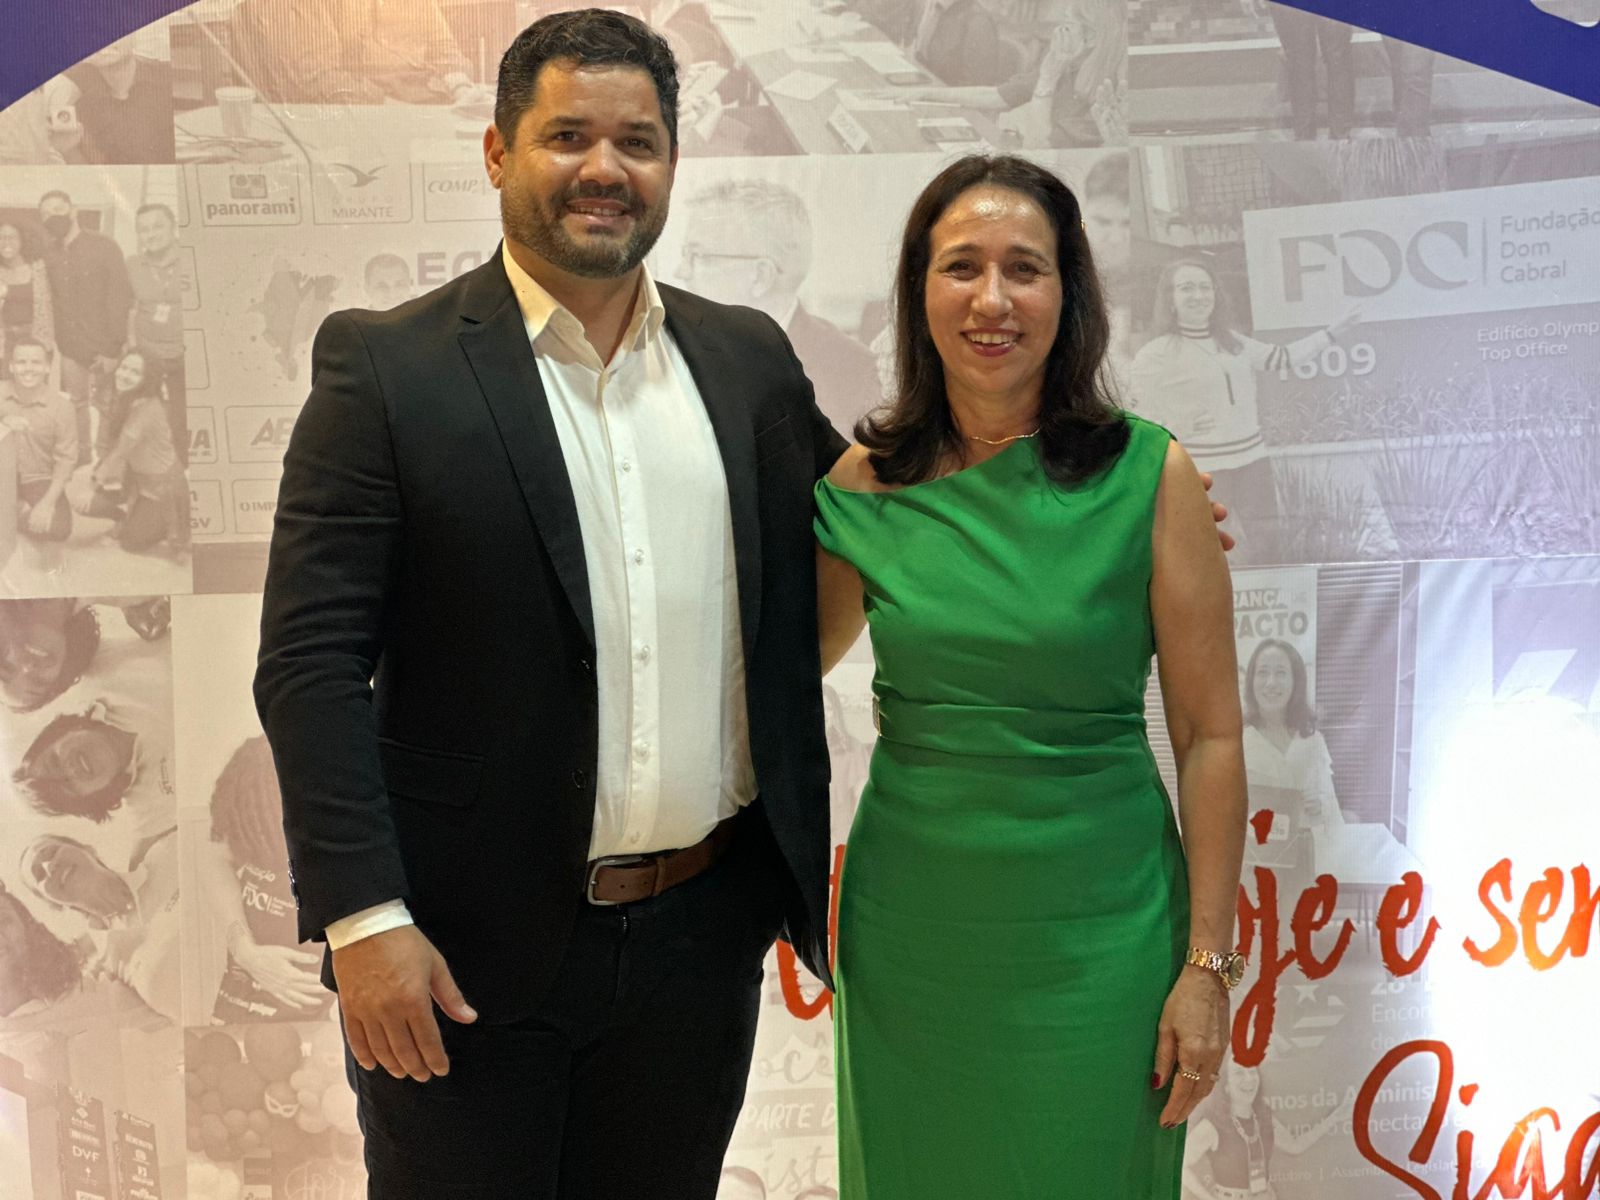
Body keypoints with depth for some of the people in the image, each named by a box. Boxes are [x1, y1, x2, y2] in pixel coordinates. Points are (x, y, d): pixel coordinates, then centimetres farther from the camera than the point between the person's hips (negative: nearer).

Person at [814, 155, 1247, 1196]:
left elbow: (1210, 732, -6)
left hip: (1095, 928, -2)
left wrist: (1208, 964, -8)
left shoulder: (1149, 476, -9)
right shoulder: (867, 484, -2)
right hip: (909, 924, 2)